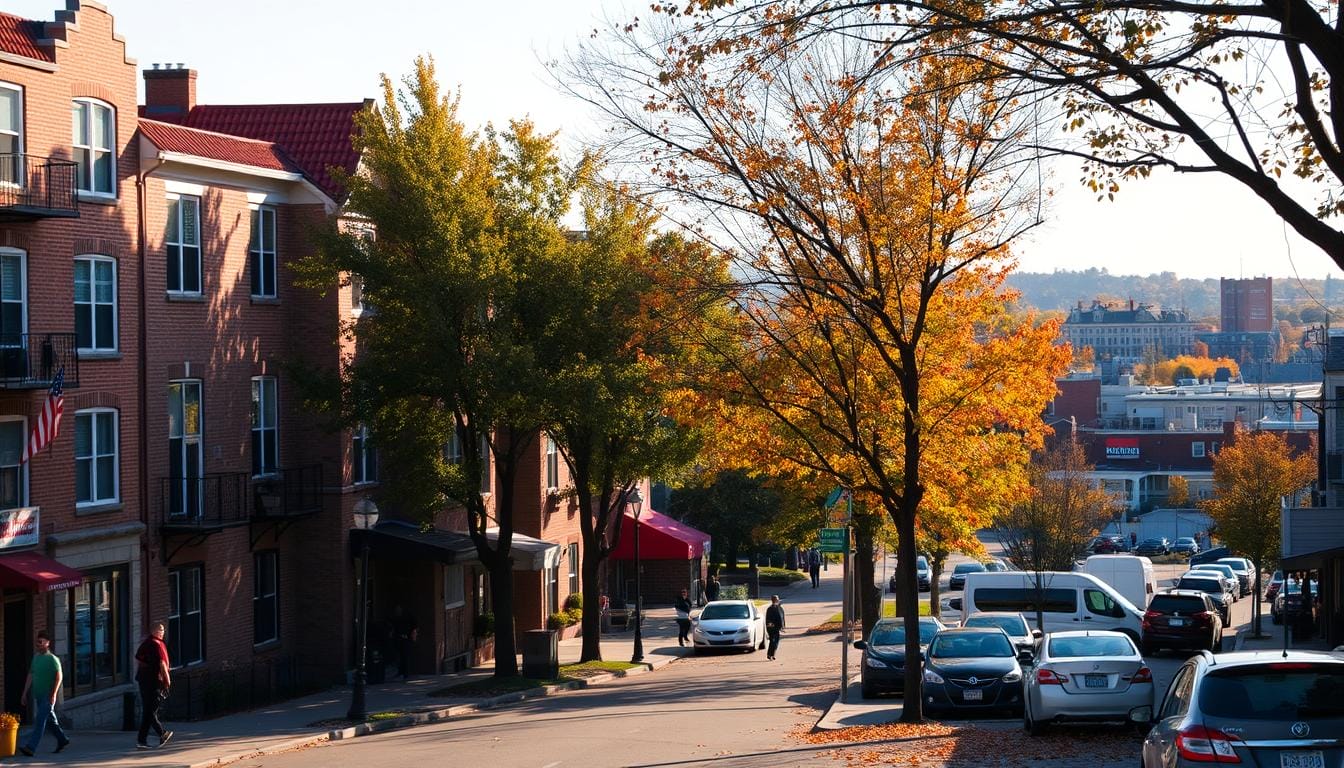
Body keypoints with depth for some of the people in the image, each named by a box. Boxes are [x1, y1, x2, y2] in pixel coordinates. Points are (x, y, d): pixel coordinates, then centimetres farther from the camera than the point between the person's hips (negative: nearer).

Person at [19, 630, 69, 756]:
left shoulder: (52, 659, -10)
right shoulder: (36, 657, 11)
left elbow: (58, 677, -13)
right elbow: (30, 675, 16)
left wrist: (54, 694, -19)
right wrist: (25, 693, 13)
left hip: (48, 696, -8)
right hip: (38, 695, 8)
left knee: (40, 721, -12)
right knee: (50, 720, 16)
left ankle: (30, 747, -18)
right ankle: (63, 740, 30)